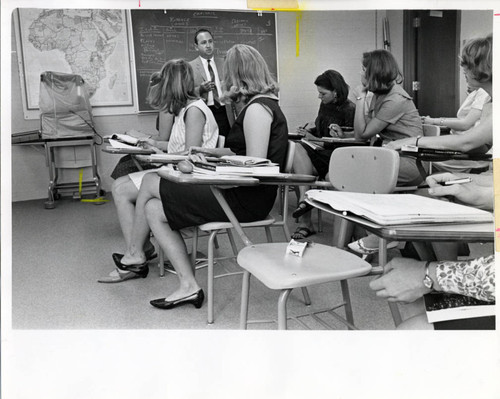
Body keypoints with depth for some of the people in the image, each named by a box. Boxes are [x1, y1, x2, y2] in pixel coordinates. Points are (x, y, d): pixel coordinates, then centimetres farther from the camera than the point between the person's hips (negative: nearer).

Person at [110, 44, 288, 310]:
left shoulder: (257, 108, -15)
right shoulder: (264, 104, 15)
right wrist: (205, 152, 18)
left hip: (246, 201, -10)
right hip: (244, 195, 10)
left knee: (151, 182, -2)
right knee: (153, 209, 7)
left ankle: (135, 254, 21)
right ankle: (188, 286, 5)